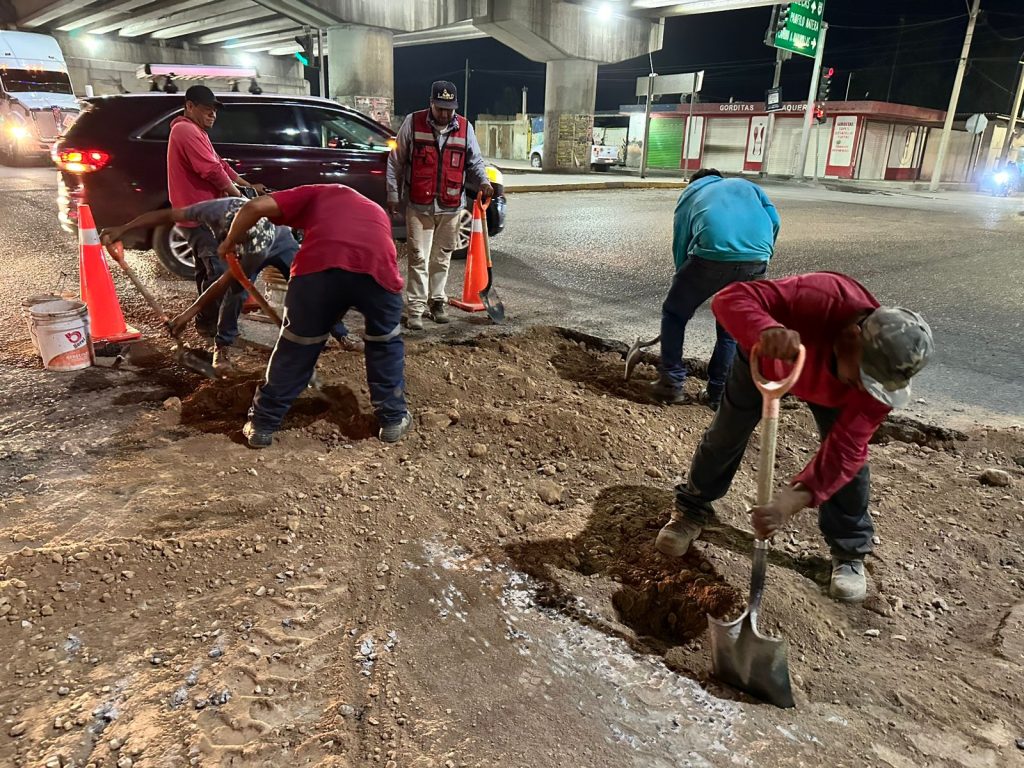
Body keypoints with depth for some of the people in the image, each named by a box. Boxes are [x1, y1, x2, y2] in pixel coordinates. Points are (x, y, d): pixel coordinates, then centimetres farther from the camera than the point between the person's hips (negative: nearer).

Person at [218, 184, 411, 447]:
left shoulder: (317, 194, 33)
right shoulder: (377, 211, 42)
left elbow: (255, 207, 19)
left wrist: (230, 243, 37)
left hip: (320, 267, -1)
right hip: (378, 270, 2)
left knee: (295, 349, 17)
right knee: (386, 343, 28)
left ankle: (262, 425, 29)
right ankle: (393, 419, 34)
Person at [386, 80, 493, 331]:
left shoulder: (465, 128, 4)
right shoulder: (413, 123, -3)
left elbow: (475, 161, 12)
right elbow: (395, 161, 3)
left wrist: (483, 181, -8)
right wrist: (393, 194, 2)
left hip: (450, 207, 3)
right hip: (419, 206, -2)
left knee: (441, 258, 12)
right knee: (419, 258, -3)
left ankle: (438, 302, 24)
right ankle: (416, 308, 1)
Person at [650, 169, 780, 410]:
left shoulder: (689, 194, 31)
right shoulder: (745, 184, 35)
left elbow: (680, 246, 27)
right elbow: (774, 219, 16)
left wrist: (688, 287, 35)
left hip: (712, 255, -2)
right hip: (756, 259, 3)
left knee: (674, 313, 19)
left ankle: (671, 383, 17)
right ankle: (718, 394, 24)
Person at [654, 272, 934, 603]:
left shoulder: (884, 372, -37)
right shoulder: (816, 299, -47)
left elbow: (842, 451, -37)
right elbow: (730, 298, -51)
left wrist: (793, 498, -51)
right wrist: (766, 330, -73)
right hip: (765, 358, -1)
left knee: (851, 456, -8)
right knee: (726, 434, 5)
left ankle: (849, 552, 15)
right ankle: (692, 508, 29)